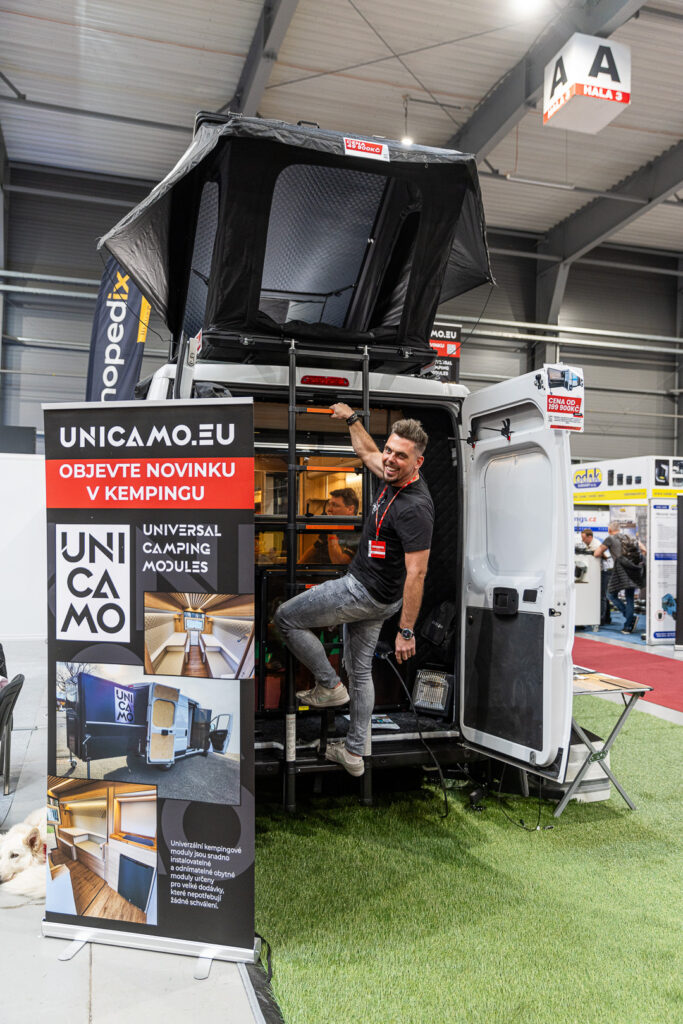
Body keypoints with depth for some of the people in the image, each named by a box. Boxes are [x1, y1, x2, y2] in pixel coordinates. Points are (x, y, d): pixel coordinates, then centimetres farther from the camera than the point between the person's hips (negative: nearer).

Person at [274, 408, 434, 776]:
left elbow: (416, 573, -27)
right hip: (366, 591, 10)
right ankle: (353, 752, 29)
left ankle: (329, 686, 11)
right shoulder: (392, 479, 0)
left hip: (367, 593, -10)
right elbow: (367, 453, 23)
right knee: (360, 671, 17)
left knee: (286, 618, 3)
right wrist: (352, 419, 29)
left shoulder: (414, 507, -27)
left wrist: (406, 630, -25)